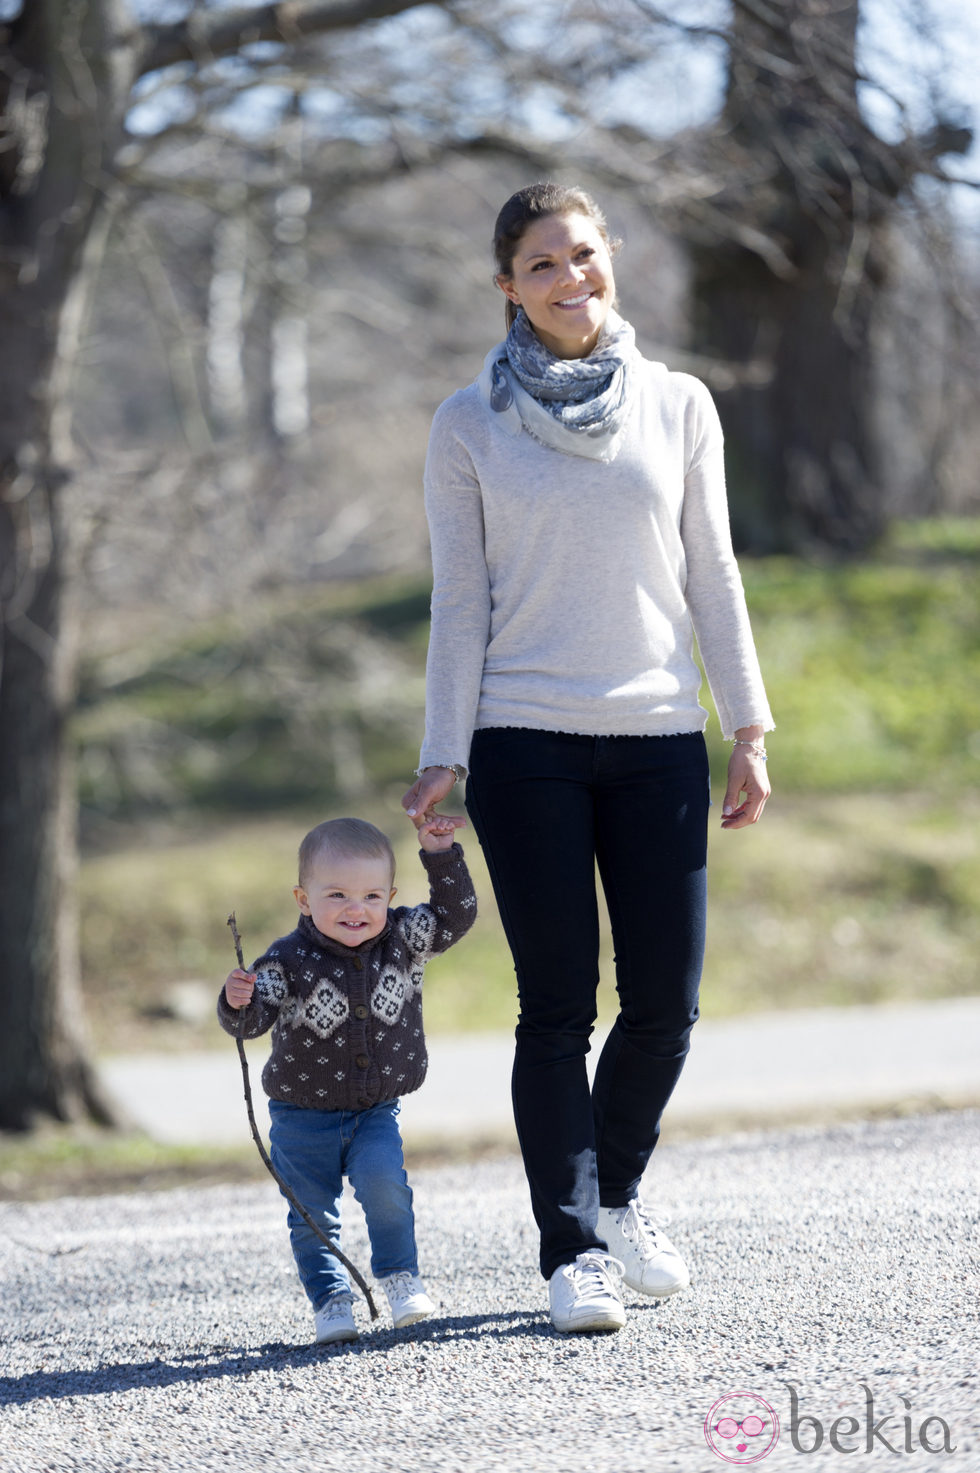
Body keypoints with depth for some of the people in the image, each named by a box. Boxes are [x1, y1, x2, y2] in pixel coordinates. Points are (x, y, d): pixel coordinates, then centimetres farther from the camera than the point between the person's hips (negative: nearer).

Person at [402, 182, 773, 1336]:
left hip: (658, 740, 2)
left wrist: (749, 728, 5)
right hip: (527, 743, -2)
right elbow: (460, 601, 4)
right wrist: (443, 754, -2)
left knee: (666, 1003, 1)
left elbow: (711, 577, 10)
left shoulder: (678, 407, 9)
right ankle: (573, 1252, 2)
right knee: (558, 1007, -4)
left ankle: (615, 1195, 26)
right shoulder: (471, 427, 4)